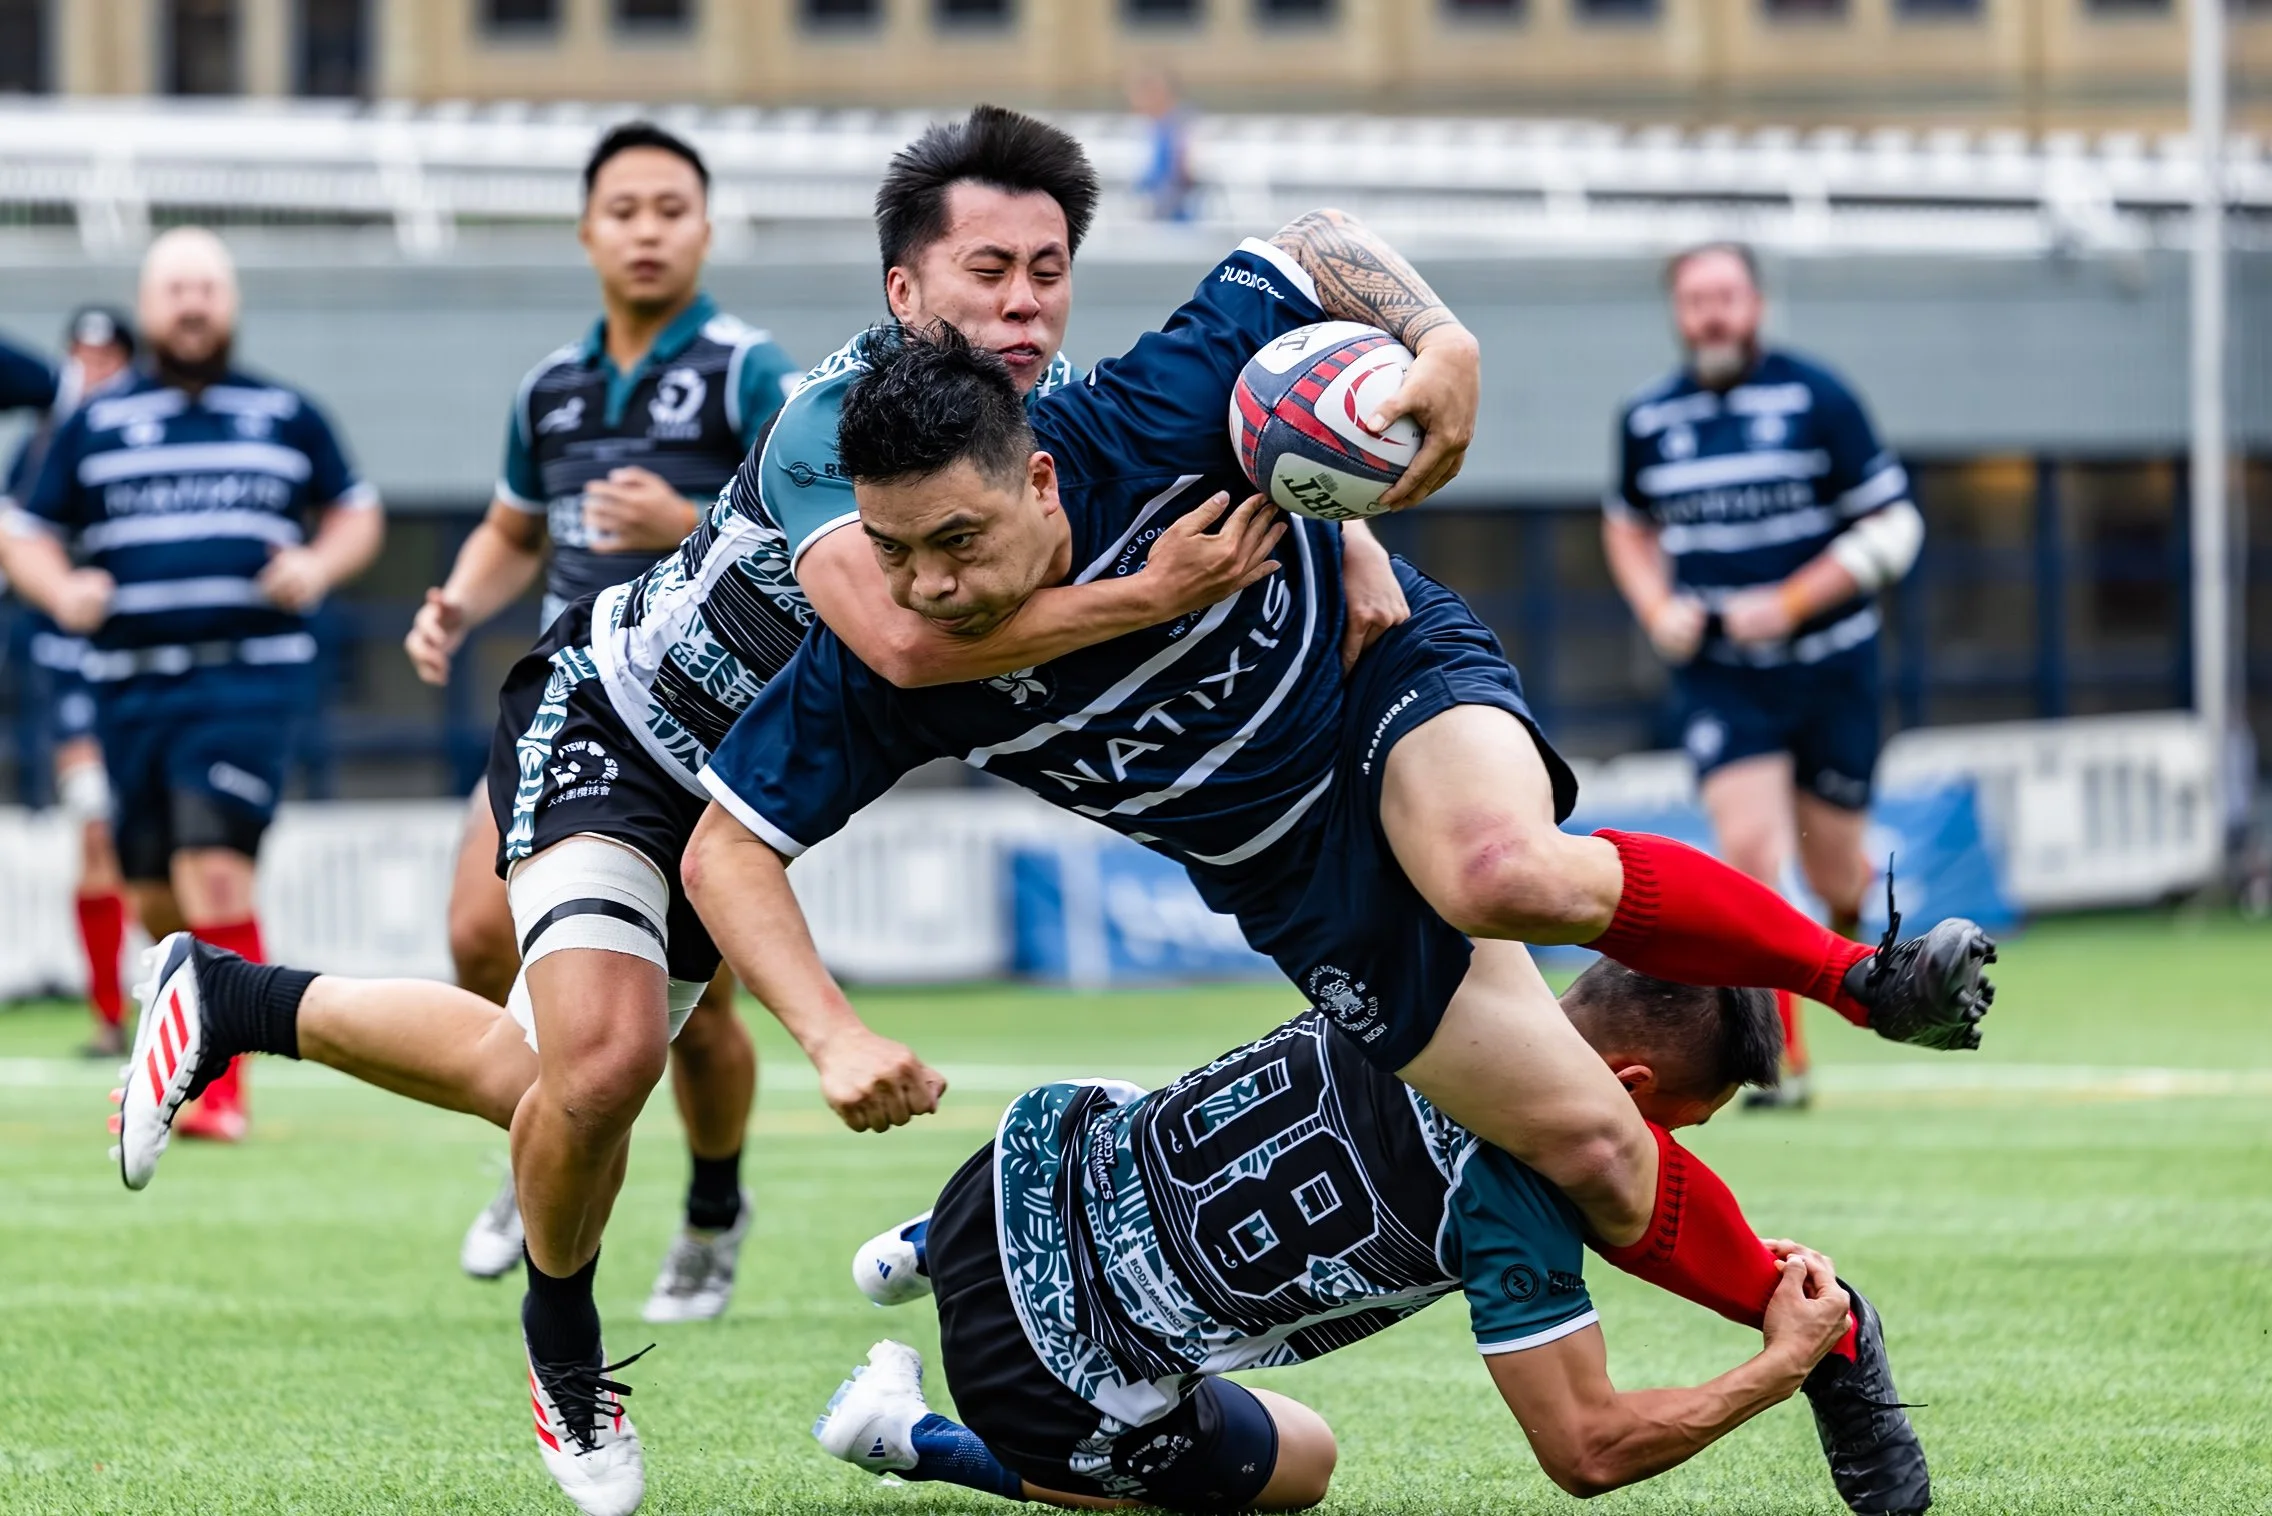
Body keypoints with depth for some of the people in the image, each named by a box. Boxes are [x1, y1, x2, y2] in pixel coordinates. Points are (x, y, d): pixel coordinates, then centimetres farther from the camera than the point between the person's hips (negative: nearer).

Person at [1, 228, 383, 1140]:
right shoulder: (95, 426, 12)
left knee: (214, 871, -19)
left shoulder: (286, 416, 12)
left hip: (249, 678, -3)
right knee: (156, 900, 7)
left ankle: (221, 1094, -20)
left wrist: (319, 568, 0)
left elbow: (356, 512, 21)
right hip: (129, 685, 3)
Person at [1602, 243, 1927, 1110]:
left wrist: (1789, 603, -16)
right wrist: (1657, 608, 0)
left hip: (1829, 669, -1)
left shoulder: (1815, 400, -7)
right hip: (1717, 674, 1)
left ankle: (1862, 905, 45)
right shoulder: (1648, 420, 3)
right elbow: (1629, 526, 21)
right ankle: (1783, 1061, -12)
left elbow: (1892, 528, -6)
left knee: (1831, 874, 5)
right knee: (1749, 850, -18)